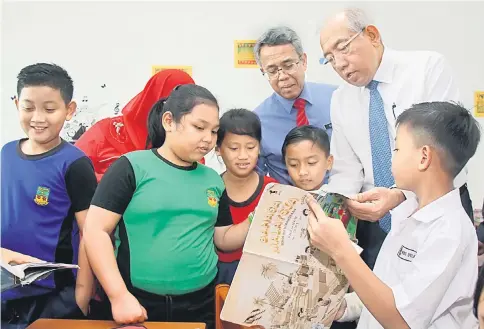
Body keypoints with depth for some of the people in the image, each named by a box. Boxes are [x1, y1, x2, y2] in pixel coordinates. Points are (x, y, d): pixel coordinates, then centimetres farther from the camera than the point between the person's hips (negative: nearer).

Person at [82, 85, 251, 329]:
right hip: (139, 303, -4)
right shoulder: (132, 167, -8)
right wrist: (119, 296, -16)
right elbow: (96, 230, -12)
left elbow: (223, 239, 11)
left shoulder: (213, 180, 6)